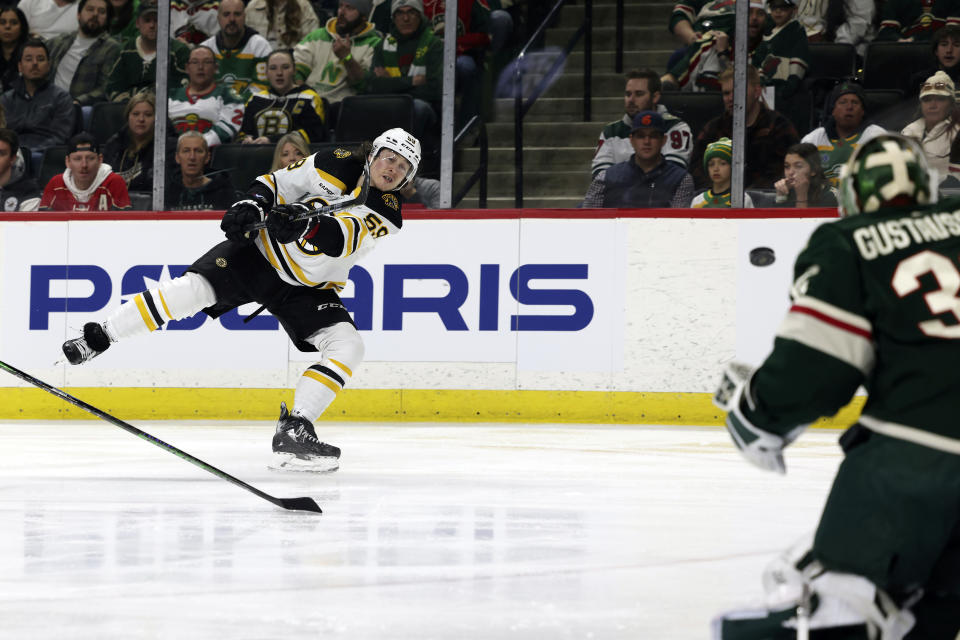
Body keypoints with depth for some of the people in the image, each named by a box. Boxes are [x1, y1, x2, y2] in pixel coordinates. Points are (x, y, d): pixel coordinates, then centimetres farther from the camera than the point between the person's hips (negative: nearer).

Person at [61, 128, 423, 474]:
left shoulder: (388, 213, -10)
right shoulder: (337, 167, -8)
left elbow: (339, 240, -29)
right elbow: (275, 184, 1)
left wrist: (307, 223, -47)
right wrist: (250, 207, -18)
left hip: (309, 287, 2)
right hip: (262, 252, -2)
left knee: (348, 347, -18)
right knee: (192, 289, -22)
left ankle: (294, 429, -18)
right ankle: (100, 337, -9)